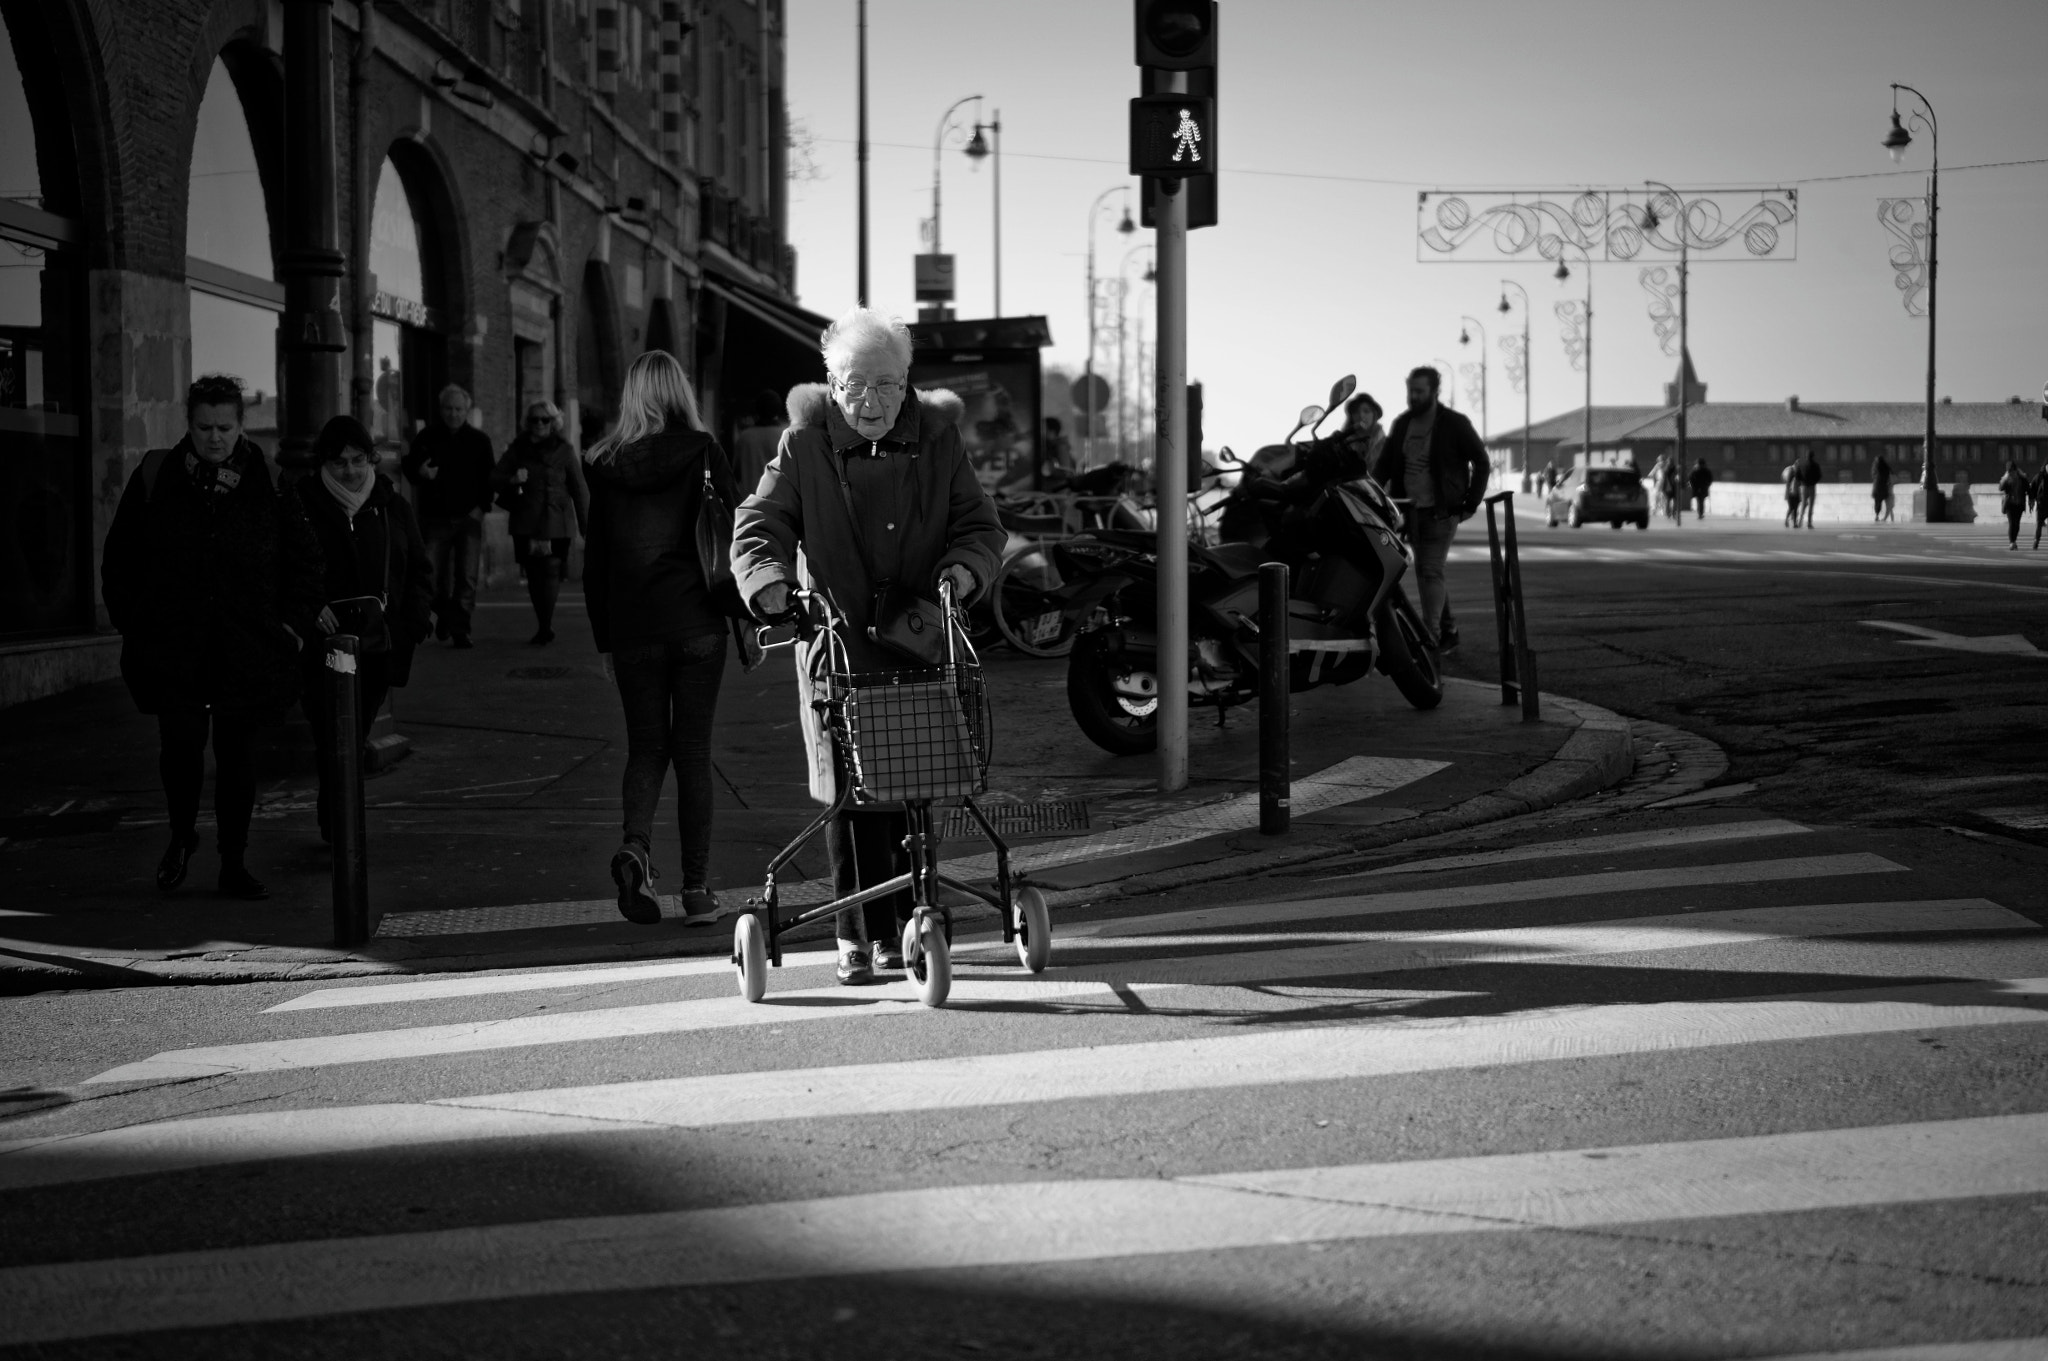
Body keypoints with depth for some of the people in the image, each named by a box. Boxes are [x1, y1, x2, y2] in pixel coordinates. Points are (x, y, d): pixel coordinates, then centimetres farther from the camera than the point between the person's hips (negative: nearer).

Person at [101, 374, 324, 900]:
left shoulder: (268, 483, 3)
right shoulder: (155, 477, 2)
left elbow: (304, 556, 11)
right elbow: (120, 556, 9)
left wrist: (295, 622, 2)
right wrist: (129, 618, 3)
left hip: (247, 648, 1)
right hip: (172, 645, 0)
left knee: (237, 754, 3)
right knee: (180, 742, -6)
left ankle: (234, 865, 13)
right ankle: (181, 837, 21)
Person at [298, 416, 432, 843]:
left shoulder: (392, 506, 10)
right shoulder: (303, 504, -1)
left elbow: (418, 566, 16)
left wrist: (419, 613, 0)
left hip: (380, 642, 4)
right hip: (325, 639, -4)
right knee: (335, 739, -15)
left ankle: (338, 824, 30)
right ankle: (339, 829, -15)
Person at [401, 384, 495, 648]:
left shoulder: (479, 440, 6)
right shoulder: (427, 438, 5)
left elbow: (490, 477, 8)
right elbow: (408, 466, 11)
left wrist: (481, 506, -6)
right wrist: (420, 472, -13)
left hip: (469, 517, 0)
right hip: (435, 516, 0)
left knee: (466, 577, -7)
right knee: (433, 576, 1)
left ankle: (460, 629, -2)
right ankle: (444, 614, 29)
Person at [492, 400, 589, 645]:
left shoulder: (563, 451, 5)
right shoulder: (517, 449, 10)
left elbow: (580, 489, 6)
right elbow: (495, 480, 8)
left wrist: (586, 526, 3)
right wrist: (512, 480, -14)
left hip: (555, 524, -3)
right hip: (525, 523, 3)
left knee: (551, 572, -14)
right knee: (533, 576, 6)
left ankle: (546, 628, -17)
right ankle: (545, 627, 18)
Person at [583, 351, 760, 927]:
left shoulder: (605, 467, 4)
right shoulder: (703, 453, -3)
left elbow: (594, 561, 7)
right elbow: (733, 539, -4)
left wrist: (604, 641, 15)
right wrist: (747, 622, 3)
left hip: (632, 629, 1)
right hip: (697, 624, -1)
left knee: (646, 747, 12)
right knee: (693, 751, 5)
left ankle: (634, 846, -14)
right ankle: (697, 889, 4)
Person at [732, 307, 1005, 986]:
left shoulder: (937, 440, 5)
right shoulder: (803, 445, 0)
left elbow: (981, 524, 8)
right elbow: (759, 526, -3)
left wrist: (962, 568, -14)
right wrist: (769, 581, -24)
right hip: (836, 648, -2)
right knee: (851, 794, -4)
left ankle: (911, 921, 16)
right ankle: (860, 933, 3)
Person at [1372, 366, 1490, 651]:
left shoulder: (1454, 424, -6)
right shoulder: (1401, 424, 8)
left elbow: (1481, 463, -1)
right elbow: (1384, 464, 10)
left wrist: (1471, 503, -6)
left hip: (1442, 510, -6)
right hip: (1412, 510, 6)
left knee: (1430, 571, -13)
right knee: (1425, 571, 11)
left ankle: (1430, 637, -15)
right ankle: (1448, 630, 24)